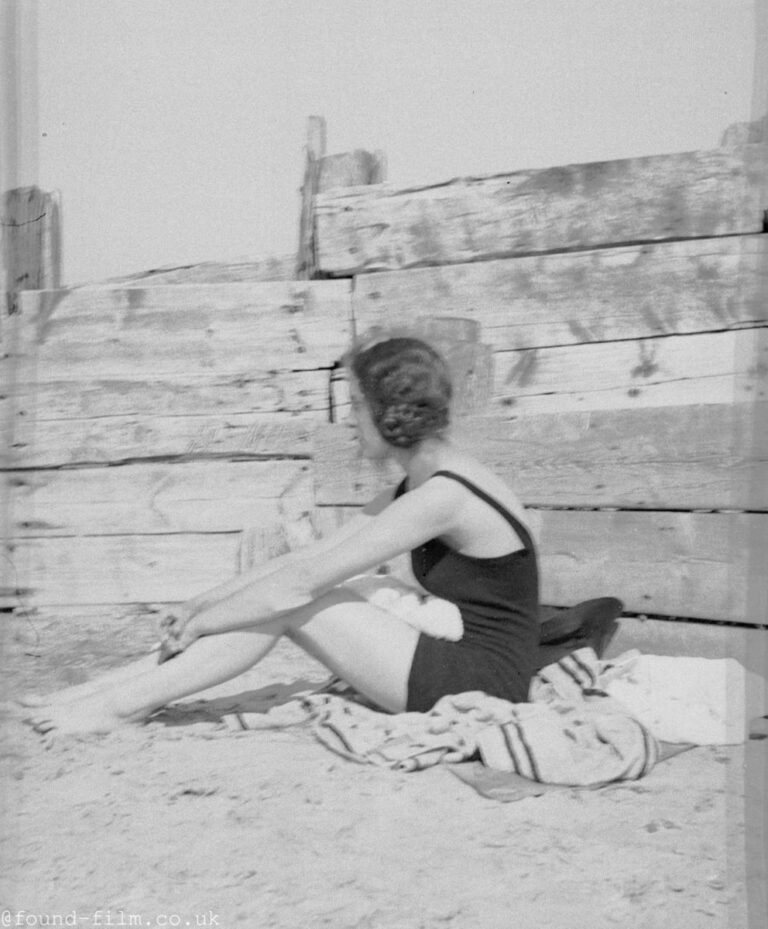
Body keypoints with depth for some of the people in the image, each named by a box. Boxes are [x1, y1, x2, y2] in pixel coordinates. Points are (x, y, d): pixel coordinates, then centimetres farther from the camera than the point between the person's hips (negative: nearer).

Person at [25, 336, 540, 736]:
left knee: (291, 603, -13)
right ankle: (113, 690, 2)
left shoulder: (444, 495, -21)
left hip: (481, 686, -8)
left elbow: (302, 581, -21)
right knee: (287, 600, -2)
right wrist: (206, 602, 4)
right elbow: (308, 556, 10)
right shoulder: (416, 489, 10)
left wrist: (203, 622, -11)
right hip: (457, 668, 8)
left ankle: (121, 705, -5)